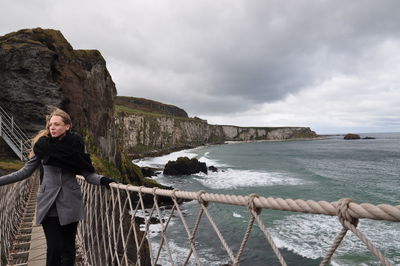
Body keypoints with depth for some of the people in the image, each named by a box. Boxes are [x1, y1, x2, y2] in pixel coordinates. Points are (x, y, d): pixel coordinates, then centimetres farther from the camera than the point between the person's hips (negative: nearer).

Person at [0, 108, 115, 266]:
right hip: (48, 203, 0)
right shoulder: (42, 144, -3)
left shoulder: (77, 145, -5)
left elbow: (88, 173, -5)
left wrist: (101, 180, -23)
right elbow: (26, 171, 6)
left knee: (68, 247, 11)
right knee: (54, 248, 1)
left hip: (70, 203, 0)